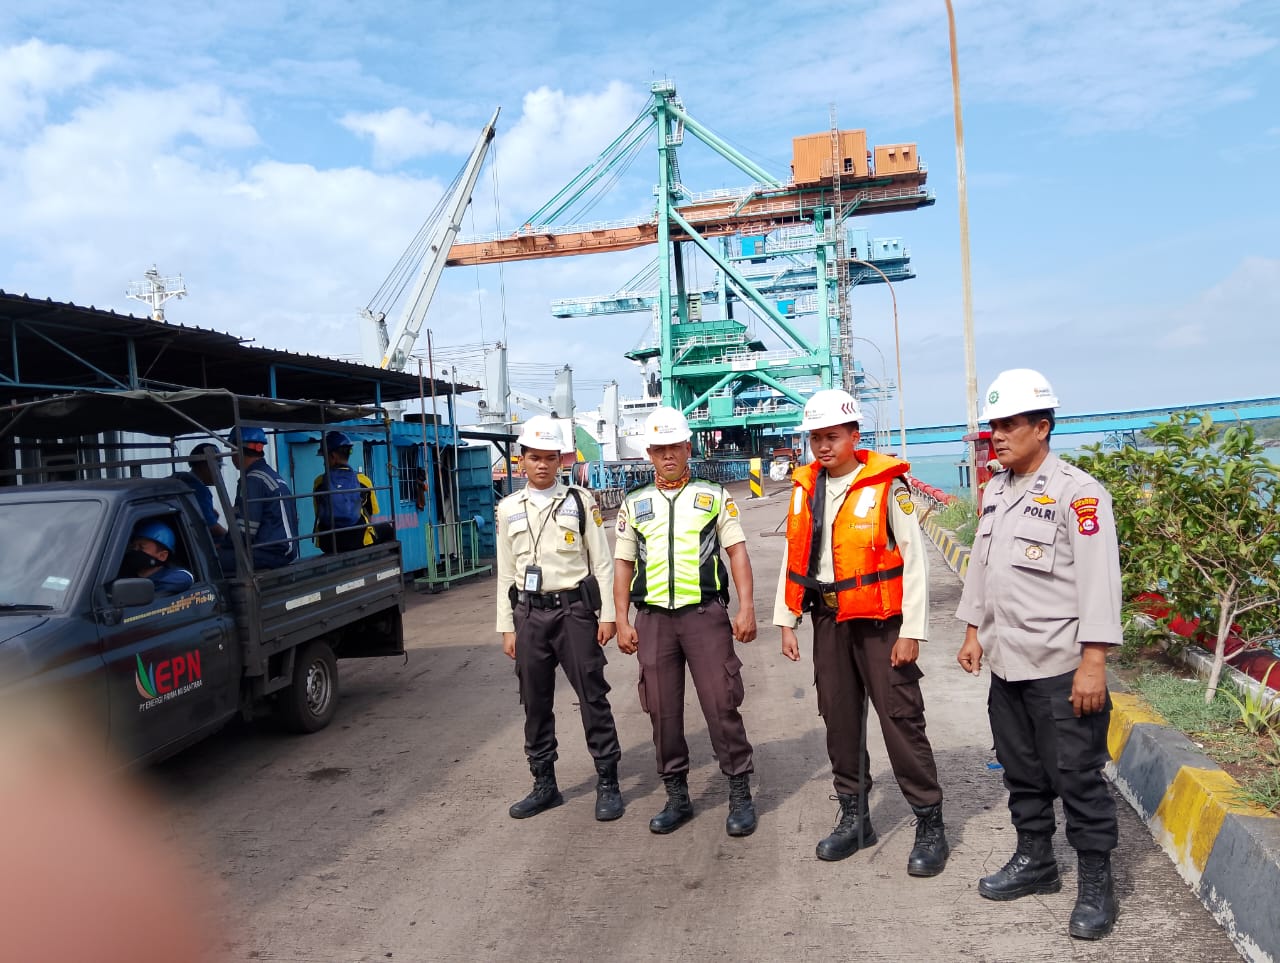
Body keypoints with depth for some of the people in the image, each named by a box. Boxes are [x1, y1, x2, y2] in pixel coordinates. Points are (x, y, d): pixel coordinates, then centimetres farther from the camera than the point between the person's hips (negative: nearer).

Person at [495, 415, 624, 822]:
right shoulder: (509, 509, 8)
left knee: (593, 697, 1)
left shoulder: (580, 501, 0)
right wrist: (507, 628, 8)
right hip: (530, 613, 3)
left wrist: (607, 615, -4)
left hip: (575, 609, -3)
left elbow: (602, 562, 0)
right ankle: (545, 785, 25)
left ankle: (608, 784, 14)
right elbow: (506, 573, 10)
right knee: (535, 702, 10)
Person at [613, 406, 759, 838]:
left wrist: (747, 607, -8)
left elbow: (737, 552, 1)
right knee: (663, 710, 7)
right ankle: (676, 797, 21)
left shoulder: (715, 496, 6)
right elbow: (623, 564, 12)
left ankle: (740, 794, 11)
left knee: (721, 704, -3)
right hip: (653, 618, 3)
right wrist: (622, 621, 5)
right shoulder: (634, 504, 11)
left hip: (705, 612, -2)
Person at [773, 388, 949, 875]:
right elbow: (793, 558, 12)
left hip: (880, 621, -5)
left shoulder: (887, 484, -10)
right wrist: (786, 623, 9)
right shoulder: (805, 488, 6)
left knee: (901, 720, -2)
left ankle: (930, 826, 12)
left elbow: (914, 560, -10)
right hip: (829, 620, 6)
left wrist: (911, 632, -12)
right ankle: (853, 818, 27)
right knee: (840, 720, 12)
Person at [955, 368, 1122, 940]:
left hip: (1061, 668, -7)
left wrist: (1093, 663, -19)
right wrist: (974, 631, 17)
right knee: (1022, 773, 18)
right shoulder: (995, 493, 11)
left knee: (1078, 777, 3)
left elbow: (1099, 581, -16)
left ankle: (1096, 886, 18)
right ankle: (1034, 861, 34)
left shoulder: (1077, 493, -13)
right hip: (1005, 663, 7)